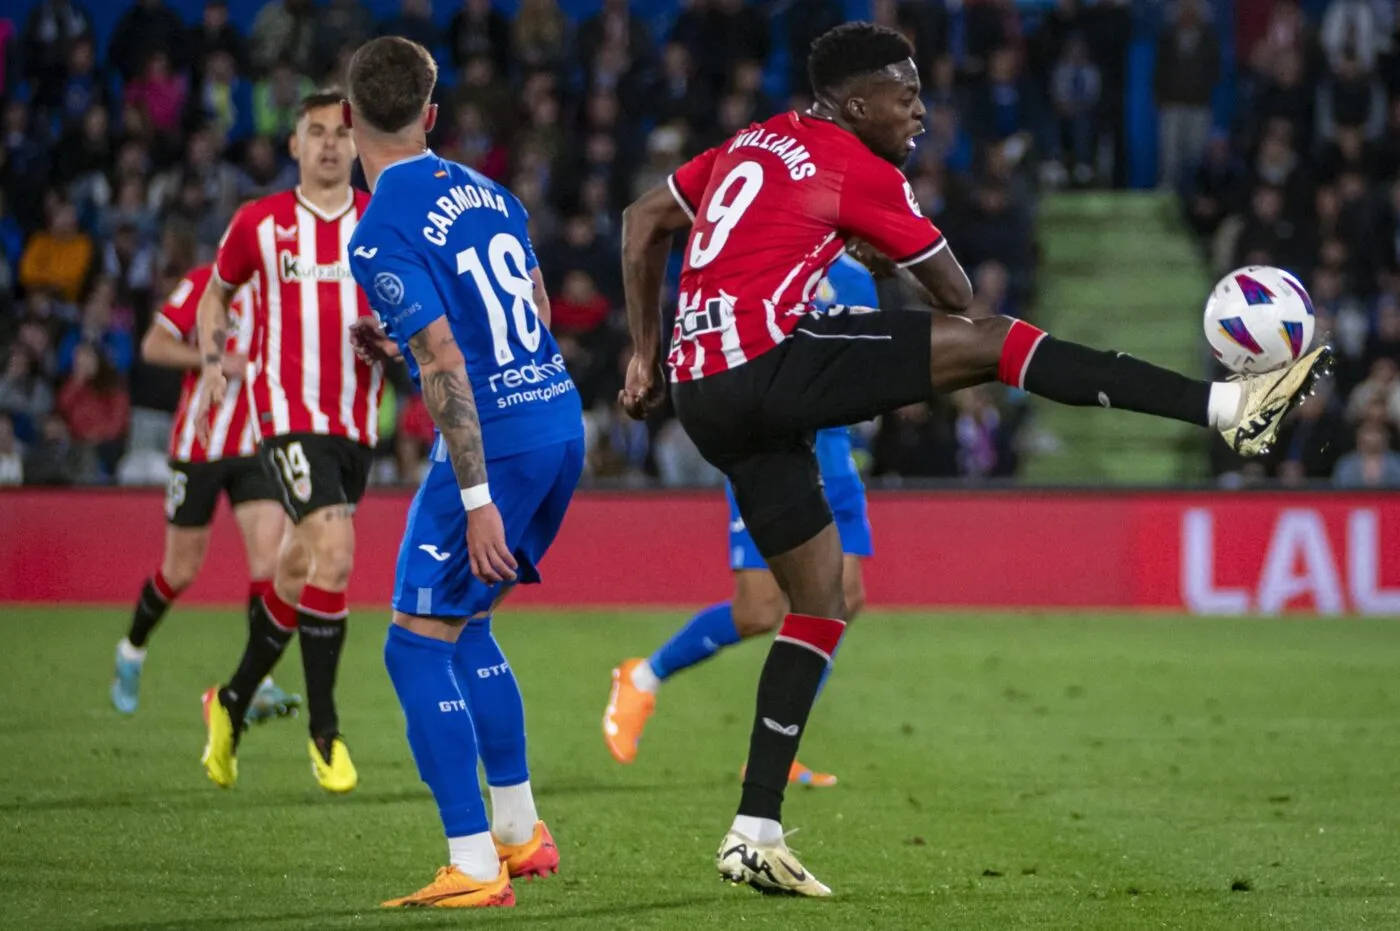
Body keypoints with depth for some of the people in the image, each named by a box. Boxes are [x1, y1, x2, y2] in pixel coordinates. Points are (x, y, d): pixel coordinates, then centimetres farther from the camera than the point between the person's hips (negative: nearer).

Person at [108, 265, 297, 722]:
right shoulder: (205, 283, -9)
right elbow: (153, 346, -12)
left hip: (256, 445, 3)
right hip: (199, 443, -3)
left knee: (269, 553, -15)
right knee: (181, 569, 6)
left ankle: (257, 684, -16)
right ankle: (132, 652, 33)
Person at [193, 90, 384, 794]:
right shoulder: (259, 223, 2)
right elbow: (217, 292, 18)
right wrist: (212, 363, 6)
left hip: (357, 420, 4)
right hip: (290, 412, -4)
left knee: (297, 571, 12)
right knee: (335, 552, -21)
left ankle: (233, 701, 33)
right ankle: (324, 728, -12)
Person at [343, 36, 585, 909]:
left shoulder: (383, 233, -14)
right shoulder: (484, 190, 11)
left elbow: (446, 366, -19)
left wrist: (477, 500, -19)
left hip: (495, 442, -8)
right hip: (561, 420, 8)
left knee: (419, 645, -1)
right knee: (465, 627, 22)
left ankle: (475, 867, -5)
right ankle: (520, 831, 27)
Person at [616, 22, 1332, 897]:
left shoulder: (752, 144, 20)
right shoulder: (859, 170, -2)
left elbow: (643, 221, 25)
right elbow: (955, 293, 8)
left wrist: (646, 350, 28)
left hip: (703, 394, 8)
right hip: (768, 360, -8)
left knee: (823, 600, 14)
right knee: (988, 339, -11)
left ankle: (755, 833, 9)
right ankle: (1228, 404, -21)